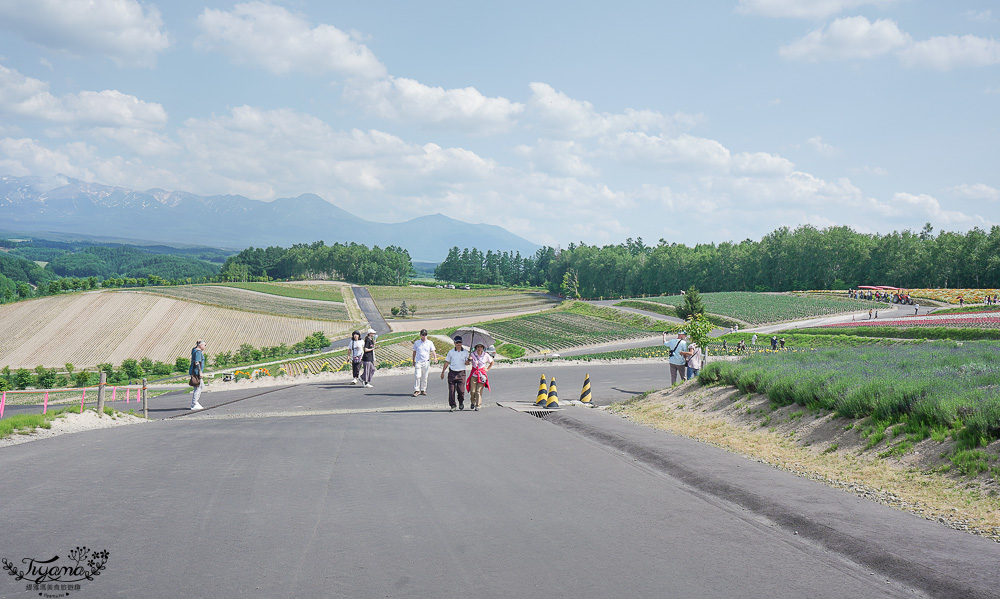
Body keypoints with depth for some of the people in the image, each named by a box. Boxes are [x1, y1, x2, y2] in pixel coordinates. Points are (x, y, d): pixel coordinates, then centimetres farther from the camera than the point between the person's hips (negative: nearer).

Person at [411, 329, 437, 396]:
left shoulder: (430, 343, 3)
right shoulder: (416, 343, 6)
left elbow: (433, 351, -3)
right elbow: (414, 352, 14)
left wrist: (435, 357, -22)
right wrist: (413, 361, 15)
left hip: (426, 362, 1)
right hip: (418, 362, -1)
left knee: (425, 377, 5)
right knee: (417, 376, -11)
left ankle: (423, 390, 16)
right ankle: (416, 390, -5)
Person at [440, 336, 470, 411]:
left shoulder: (465, 352, 6)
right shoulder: (451, 352, 6)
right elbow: (447, 362, 11)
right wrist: (443, 372, 9)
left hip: (461, 373, -1)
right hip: (452, 373, 1)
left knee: (461, 390, -4)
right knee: (451, 390, -4)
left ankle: (461, 402, 23)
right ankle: (452, 405, 5)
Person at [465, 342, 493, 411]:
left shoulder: (486, 355, 0)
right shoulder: (472, 354, -2)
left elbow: (492, 362, 17)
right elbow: (466, 363, -1)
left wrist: (487, 369, 8)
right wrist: (469, 360, -22)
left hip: (482, 374, 0)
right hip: (474, 374, 0)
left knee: (479, 391, -8)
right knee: (472, 391, -3)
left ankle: (477, 406, -1)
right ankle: (472, 402, 25)